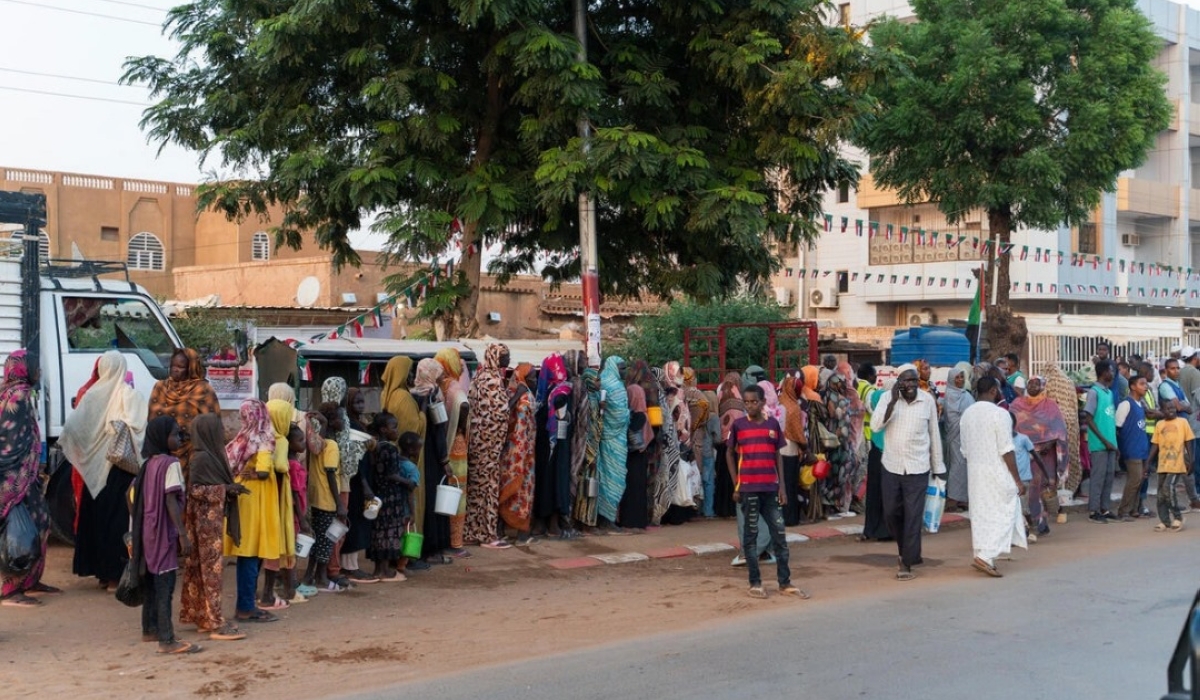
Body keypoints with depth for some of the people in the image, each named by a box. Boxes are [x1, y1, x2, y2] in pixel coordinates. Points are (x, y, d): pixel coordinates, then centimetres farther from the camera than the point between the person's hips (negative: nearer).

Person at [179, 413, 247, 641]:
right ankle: (216, 623, -6)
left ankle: (203, 617, 18)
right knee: (212, 568, -7)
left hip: (215, 516, 9)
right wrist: (226, 489, -20)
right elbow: (195, 489, -20)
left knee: (206, 568, 12)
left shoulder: (212, 454, 11)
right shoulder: (201, 458, -16)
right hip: (207, 518, -9)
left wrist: (231, 488, 5)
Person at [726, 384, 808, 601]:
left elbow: (778, 456, 9)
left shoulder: (773, 424, 5)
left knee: (779, 534, 4)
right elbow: (730, 454, 6)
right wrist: (736, 485, 0)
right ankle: (755, 583, 11)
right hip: (748, 489, -2)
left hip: (770, 488, 3)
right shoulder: (738, 425, -1)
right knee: (750, 535, 4)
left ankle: (785, 583, 12)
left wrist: (782, 487, 4)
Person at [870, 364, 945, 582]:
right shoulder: (888, 397, -5)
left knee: (913, 516, -2)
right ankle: (909, 551, 34)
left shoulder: (928, 400, -3)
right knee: (891, 514, 10)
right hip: (891, 466, 2)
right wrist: (893, 401, -26)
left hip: (917, 468, -2)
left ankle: (907, 563, 7)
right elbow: (875, 426, -17)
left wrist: (938, 467, 9)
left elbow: (934, 434, 5)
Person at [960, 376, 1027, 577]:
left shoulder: (967, 414, 6)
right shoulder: (999, 414, -15)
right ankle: (985, 557, -13)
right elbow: (1007, 451, -16)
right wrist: (1018, 480, -11)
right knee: (1002, 515, -2)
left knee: (980, 515, 12)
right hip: (998, 473, -7)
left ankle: (984, 557, 15)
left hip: (975, 472, 7)